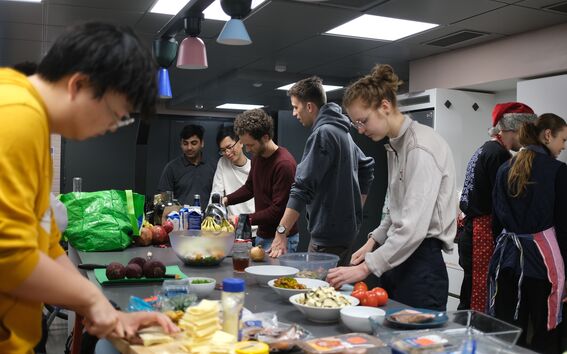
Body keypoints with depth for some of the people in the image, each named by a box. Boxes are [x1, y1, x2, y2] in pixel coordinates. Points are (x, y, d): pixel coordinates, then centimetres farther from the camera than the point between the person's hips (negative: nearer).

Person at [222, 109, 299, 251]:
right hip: (262, 235, 8)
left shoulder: (284, 164, -22)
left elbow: (278, 210, -21)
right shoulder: (257, 157, 6)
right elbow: (249, 187, 22)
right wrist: (227, 200, 6)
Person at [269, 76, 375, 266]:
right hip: (348, 228, 10)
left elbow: (303, 188, -23)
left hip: (329, 235, -10)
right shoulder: (343, 130, 13)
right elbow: (366, 168, 23)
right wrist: (356, 210, 21)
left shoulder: (323, 133, -16)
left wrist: (281, 232, -24)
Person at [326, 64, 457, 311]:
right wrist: (374, 240, 8)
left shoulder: (421, 148, -17)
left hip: (421, 265, -9)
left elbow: (414, 228, -24)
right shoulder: (395, 145, 12)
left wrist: (366, 268, -21)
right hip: (397, 258, 9)